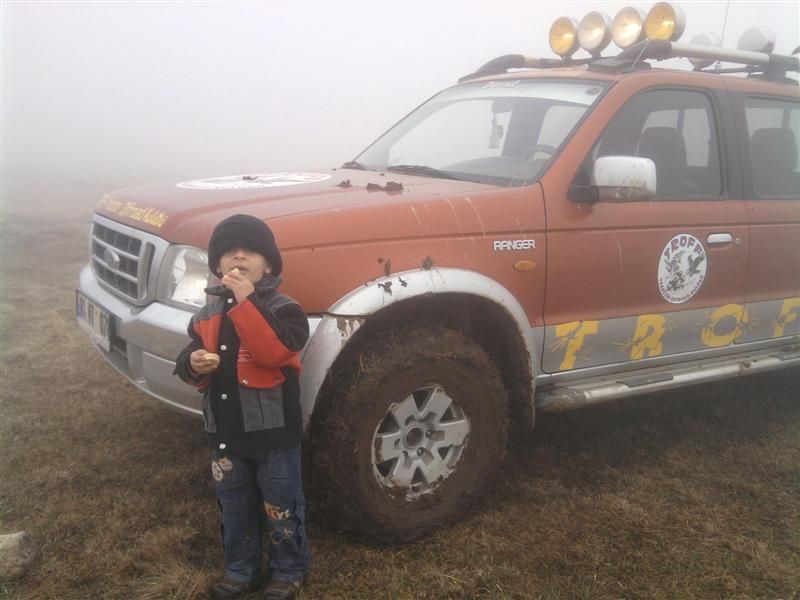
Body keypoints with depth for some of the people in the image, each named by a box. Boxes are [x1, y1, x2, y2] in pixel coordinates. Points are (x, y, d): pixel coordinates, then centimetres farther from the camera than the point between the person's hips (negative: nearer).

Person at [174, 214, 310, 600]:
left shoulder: (281, 307, -12)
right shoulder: (208, 314, 5)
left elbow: (276, 351, -30)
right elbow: (191, 356, 11)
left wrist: (246, 302, -32)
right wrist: (193, 364, -14)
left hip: (273, 430, -5)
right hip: (225, 431, 5)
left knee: (280, 507, 10)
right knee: (234, 506, 19)